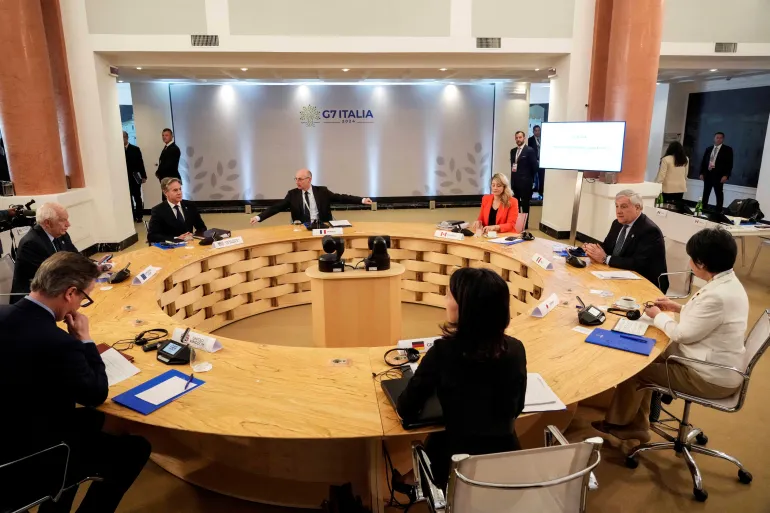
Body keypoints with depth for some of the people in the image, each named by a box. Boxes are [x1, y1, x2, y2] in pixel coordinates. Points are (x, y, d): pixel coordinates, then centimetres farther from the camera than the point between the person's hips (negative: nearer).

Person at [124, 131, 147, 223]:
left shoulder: (135, 149, 0)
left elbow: (140, 163, 1)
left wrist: (143, 176, -1)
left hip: (135, 178, 0)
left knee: (137, 197, 6)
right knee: (129, 198, 6)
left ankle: (139, 216, 14)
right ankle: (132, 216, 14)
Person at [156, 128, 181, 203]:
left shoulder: (174, 149, -13)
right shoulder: (166, 147, 17)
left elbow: (170, 165, -20)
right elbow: (163, 163, 17)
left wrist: (158, 172, -8)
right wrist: (159, 172, -1)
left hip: (172, 179, -9)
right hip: (166, 179, 9)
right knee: (166, 201, 9)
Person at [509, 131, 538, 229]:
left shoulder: (530, 150, -8)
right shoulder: (513, 151, 12)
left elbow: (535, 166, -7)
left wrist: (529, 178, -1)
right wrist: (513, 169, 5)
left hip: (525, 182, -6)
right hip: (514, 181, 6)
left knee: (525, 204, 1)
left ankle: (525, 225, 8)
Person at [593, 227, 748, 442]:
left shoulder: (718, 295, -31)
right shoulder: (727, 281, 0)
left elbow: (682, 334, -22)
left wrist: (658, 316, -5)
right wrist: (679, 308, 8)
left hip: (712, 377, -9)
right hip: (714, 362, 9)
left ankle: (618, 423, 24)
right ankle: (636, 424, 23)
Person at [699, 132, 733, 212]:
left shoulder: (727, 149, 2)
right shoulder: (708, 149, 15)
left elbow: (729, 163, -5)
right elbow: (703, 161, 16)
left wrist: (726, 175, -14)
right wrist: (701, 173, 7)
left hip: (718, 175, -4)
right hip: (708, 174, 4)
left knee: (719, 194, -1)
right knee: (706, 193, 8)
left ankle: (719, 211, 1)